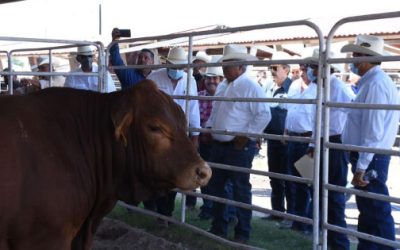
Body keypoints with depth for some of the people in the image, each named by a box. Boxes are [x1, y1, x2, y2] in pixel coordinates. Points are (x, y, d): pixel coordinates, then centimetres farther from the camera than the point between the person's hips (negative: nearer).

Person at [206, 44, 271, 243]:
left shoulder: (250, 86, -12)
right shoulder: (224, 86, 14)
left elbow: (264, 115, -18)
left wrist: (246, 136, -18)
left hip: (239, 147, -8)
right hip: (219, 145, 9)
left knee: (240, 190, 1)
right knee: (216, 187, 14)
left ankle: (242, 233, 12)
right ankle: (218, 228, 28)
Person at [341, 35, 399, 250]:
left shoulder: (375, 84, -19)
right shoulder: (372, 81, 14)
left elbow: (373, 132, -23)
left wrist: (361, 167, -22)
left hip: (369, 159, -10)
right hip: (368, 157, 10)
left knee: (377, 212, -3)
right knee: (367, 210, 17)